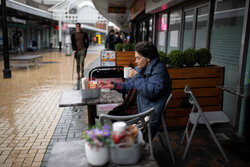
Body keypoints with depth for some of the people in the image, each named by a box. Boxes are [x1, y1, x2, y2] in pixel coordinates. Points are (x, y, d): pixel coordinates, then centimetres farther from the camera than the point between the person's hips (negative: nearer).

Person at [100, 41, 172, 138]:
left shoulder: (159, 69, -13)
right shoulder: (141, 68, 13)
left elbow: (152, 92, -26)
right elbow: (129, 86, 22)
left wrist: (136, 77, -18)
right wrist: (113, 86, 8)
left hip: (149, 115, -9)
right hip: (136, 107, 9)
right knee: (111, 115, 2)